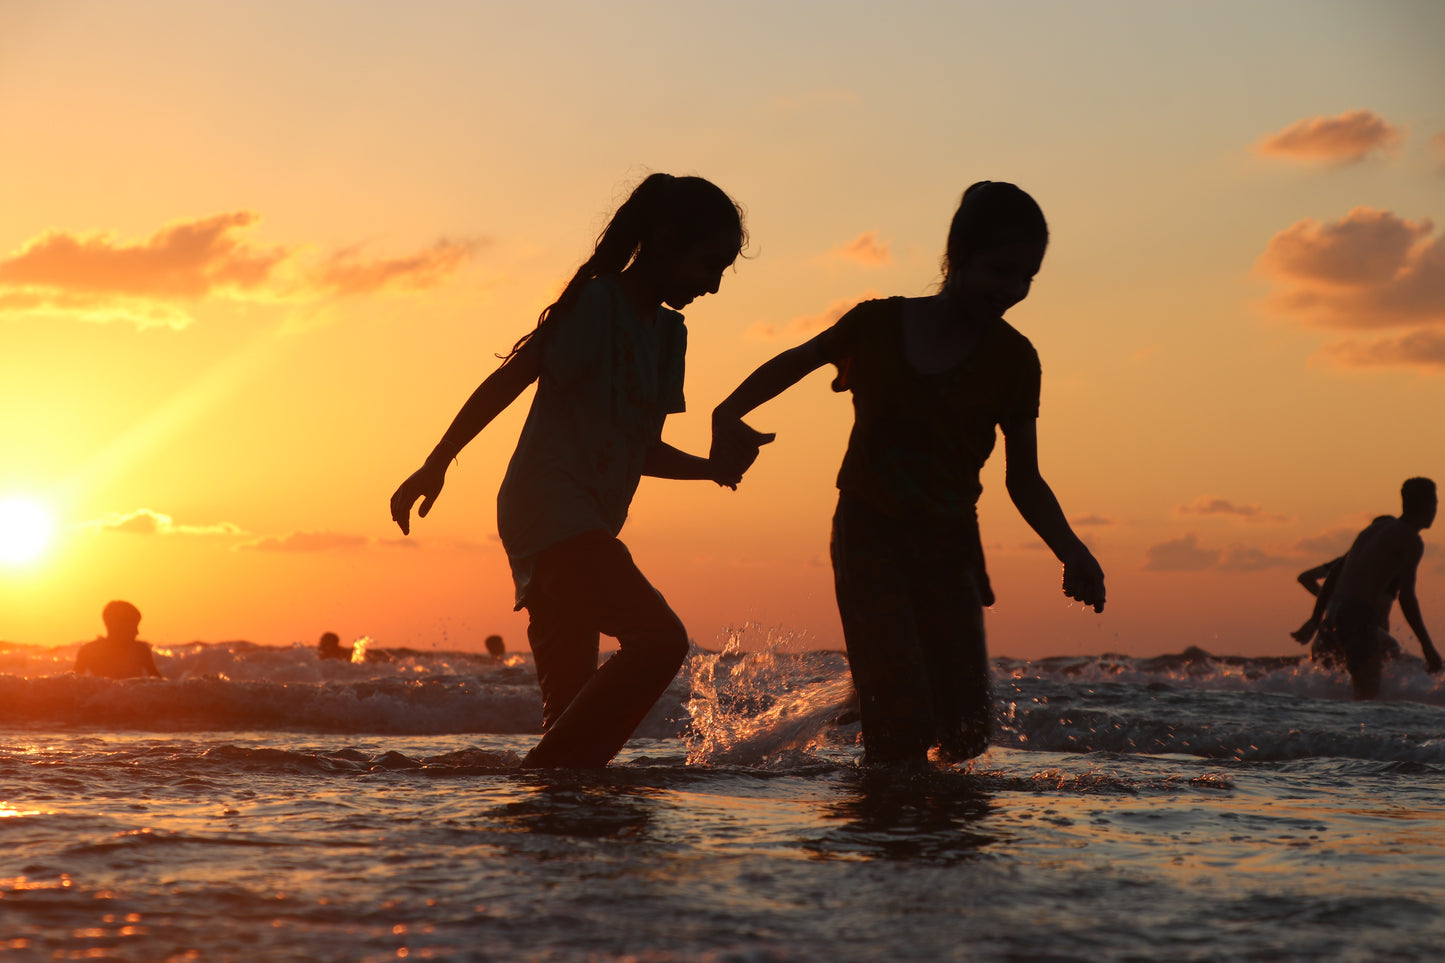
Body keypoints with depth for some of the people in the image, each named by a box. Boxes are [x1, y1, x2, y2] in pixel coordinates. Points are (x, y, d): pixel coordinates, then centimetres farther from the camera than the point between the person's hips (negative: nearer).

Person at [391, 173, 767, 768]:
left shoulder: (667, 332, 19)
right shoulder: (598, 304, -7)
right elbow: (505, 382, -9)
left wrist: (713, 469, 5)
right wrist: (436, 464, -14)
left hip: (587, 529, 10)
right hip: (549, 510, -10)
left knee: (571, 707, 7)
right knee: (659, 637, -24)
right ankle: (553, 770, -23)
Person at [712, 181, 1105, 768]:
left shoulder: (1014, 361, 0)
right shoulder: (881, 324, -5)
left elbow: (1024, 480, 4)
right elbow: (797, 361, 10)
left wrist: (1072, 553, -12)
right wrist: (730, 412, -7)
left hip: (950, 545, 3)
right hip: (870, 536, -3)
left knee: (966, 733, 1)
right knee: (905, 728, -15)